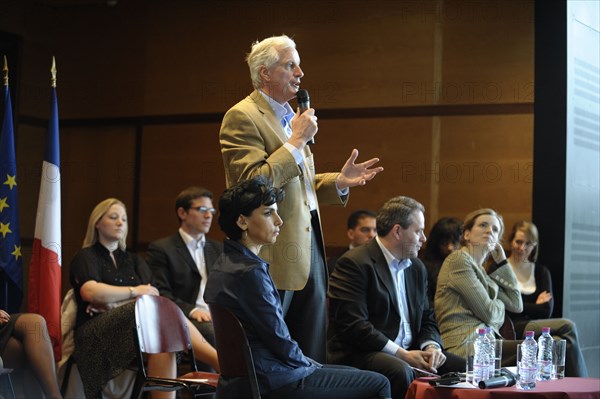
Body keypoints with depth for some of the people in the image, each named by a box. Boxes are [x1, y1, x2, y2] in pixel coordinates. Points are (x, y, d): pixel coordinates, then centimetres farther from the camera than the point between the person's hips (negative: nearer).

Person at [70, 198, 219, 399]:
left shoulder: (134, 261, 27)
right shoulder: (86, 257, 12)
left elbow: (153, 295, 8)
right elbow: (89, 291, -10)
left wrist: (112, 304, -7)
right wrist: (135, 291, -2)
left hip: (136, 327, 5)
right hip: (97, 333, -5)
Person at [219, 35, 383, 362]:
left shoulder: (291, 116, 19)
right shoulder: (242, 117, -9)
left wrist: (339, 181, 9)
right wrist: (297, 141, -16)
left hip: (309, 253, 9)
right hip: (276, 258, -9)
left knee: (313, 360, 8)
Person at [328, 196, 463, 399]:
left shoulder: (417, 268, 18)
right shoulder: (354, 264, -9)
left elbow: (427, 319, 20)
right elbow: (353, 325, -18)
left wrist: (431, 346, -4)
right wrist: (402, 354, -19)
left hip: (408, 353, 8)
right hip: (362, 354, -8)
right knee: (401, 372, -37)